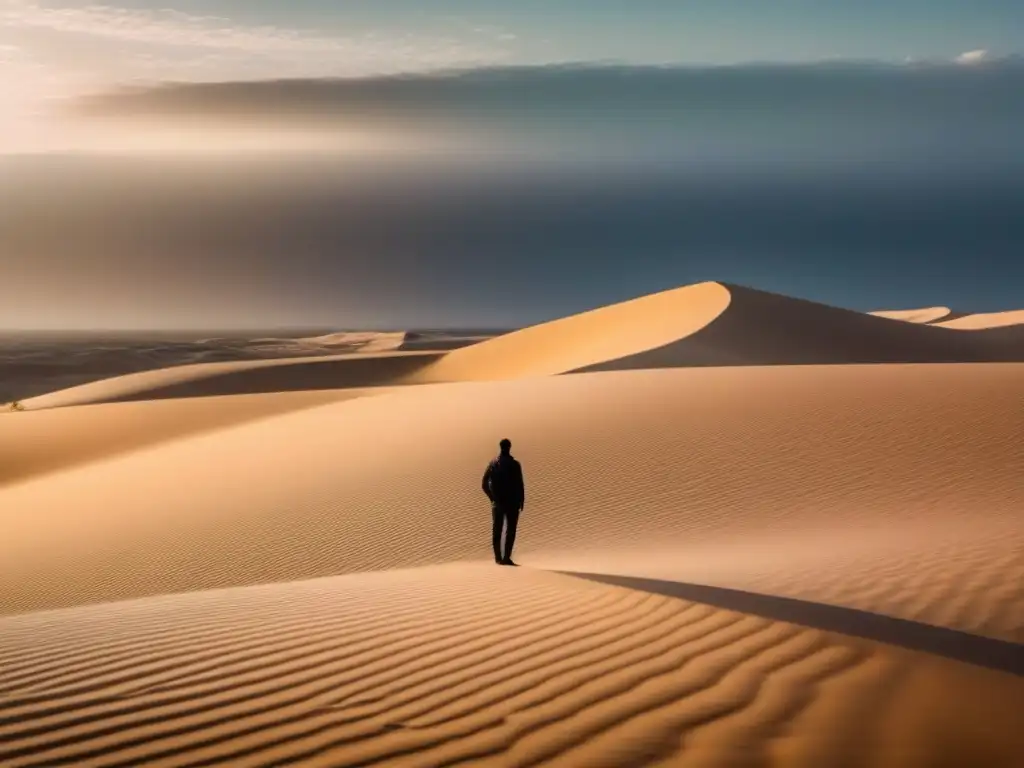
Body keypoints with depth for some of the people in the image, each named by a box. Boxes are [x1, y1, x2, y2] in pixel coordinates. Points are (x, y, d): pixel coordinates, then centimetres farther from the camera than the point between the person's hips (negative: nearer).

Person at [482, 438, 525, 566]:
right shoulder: (514, 464, -10)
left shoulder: (492, 463, 3)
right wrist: (522, 501, 1)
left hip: (497, 502, 4)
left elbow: (485, 484, 5)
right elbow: (520, 485, -11)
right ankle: (506, 557, -8)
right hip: (512, 502, -4)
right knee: (510, 531, 0)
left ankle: (498, 558, 13)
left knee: (496, 531, 11)